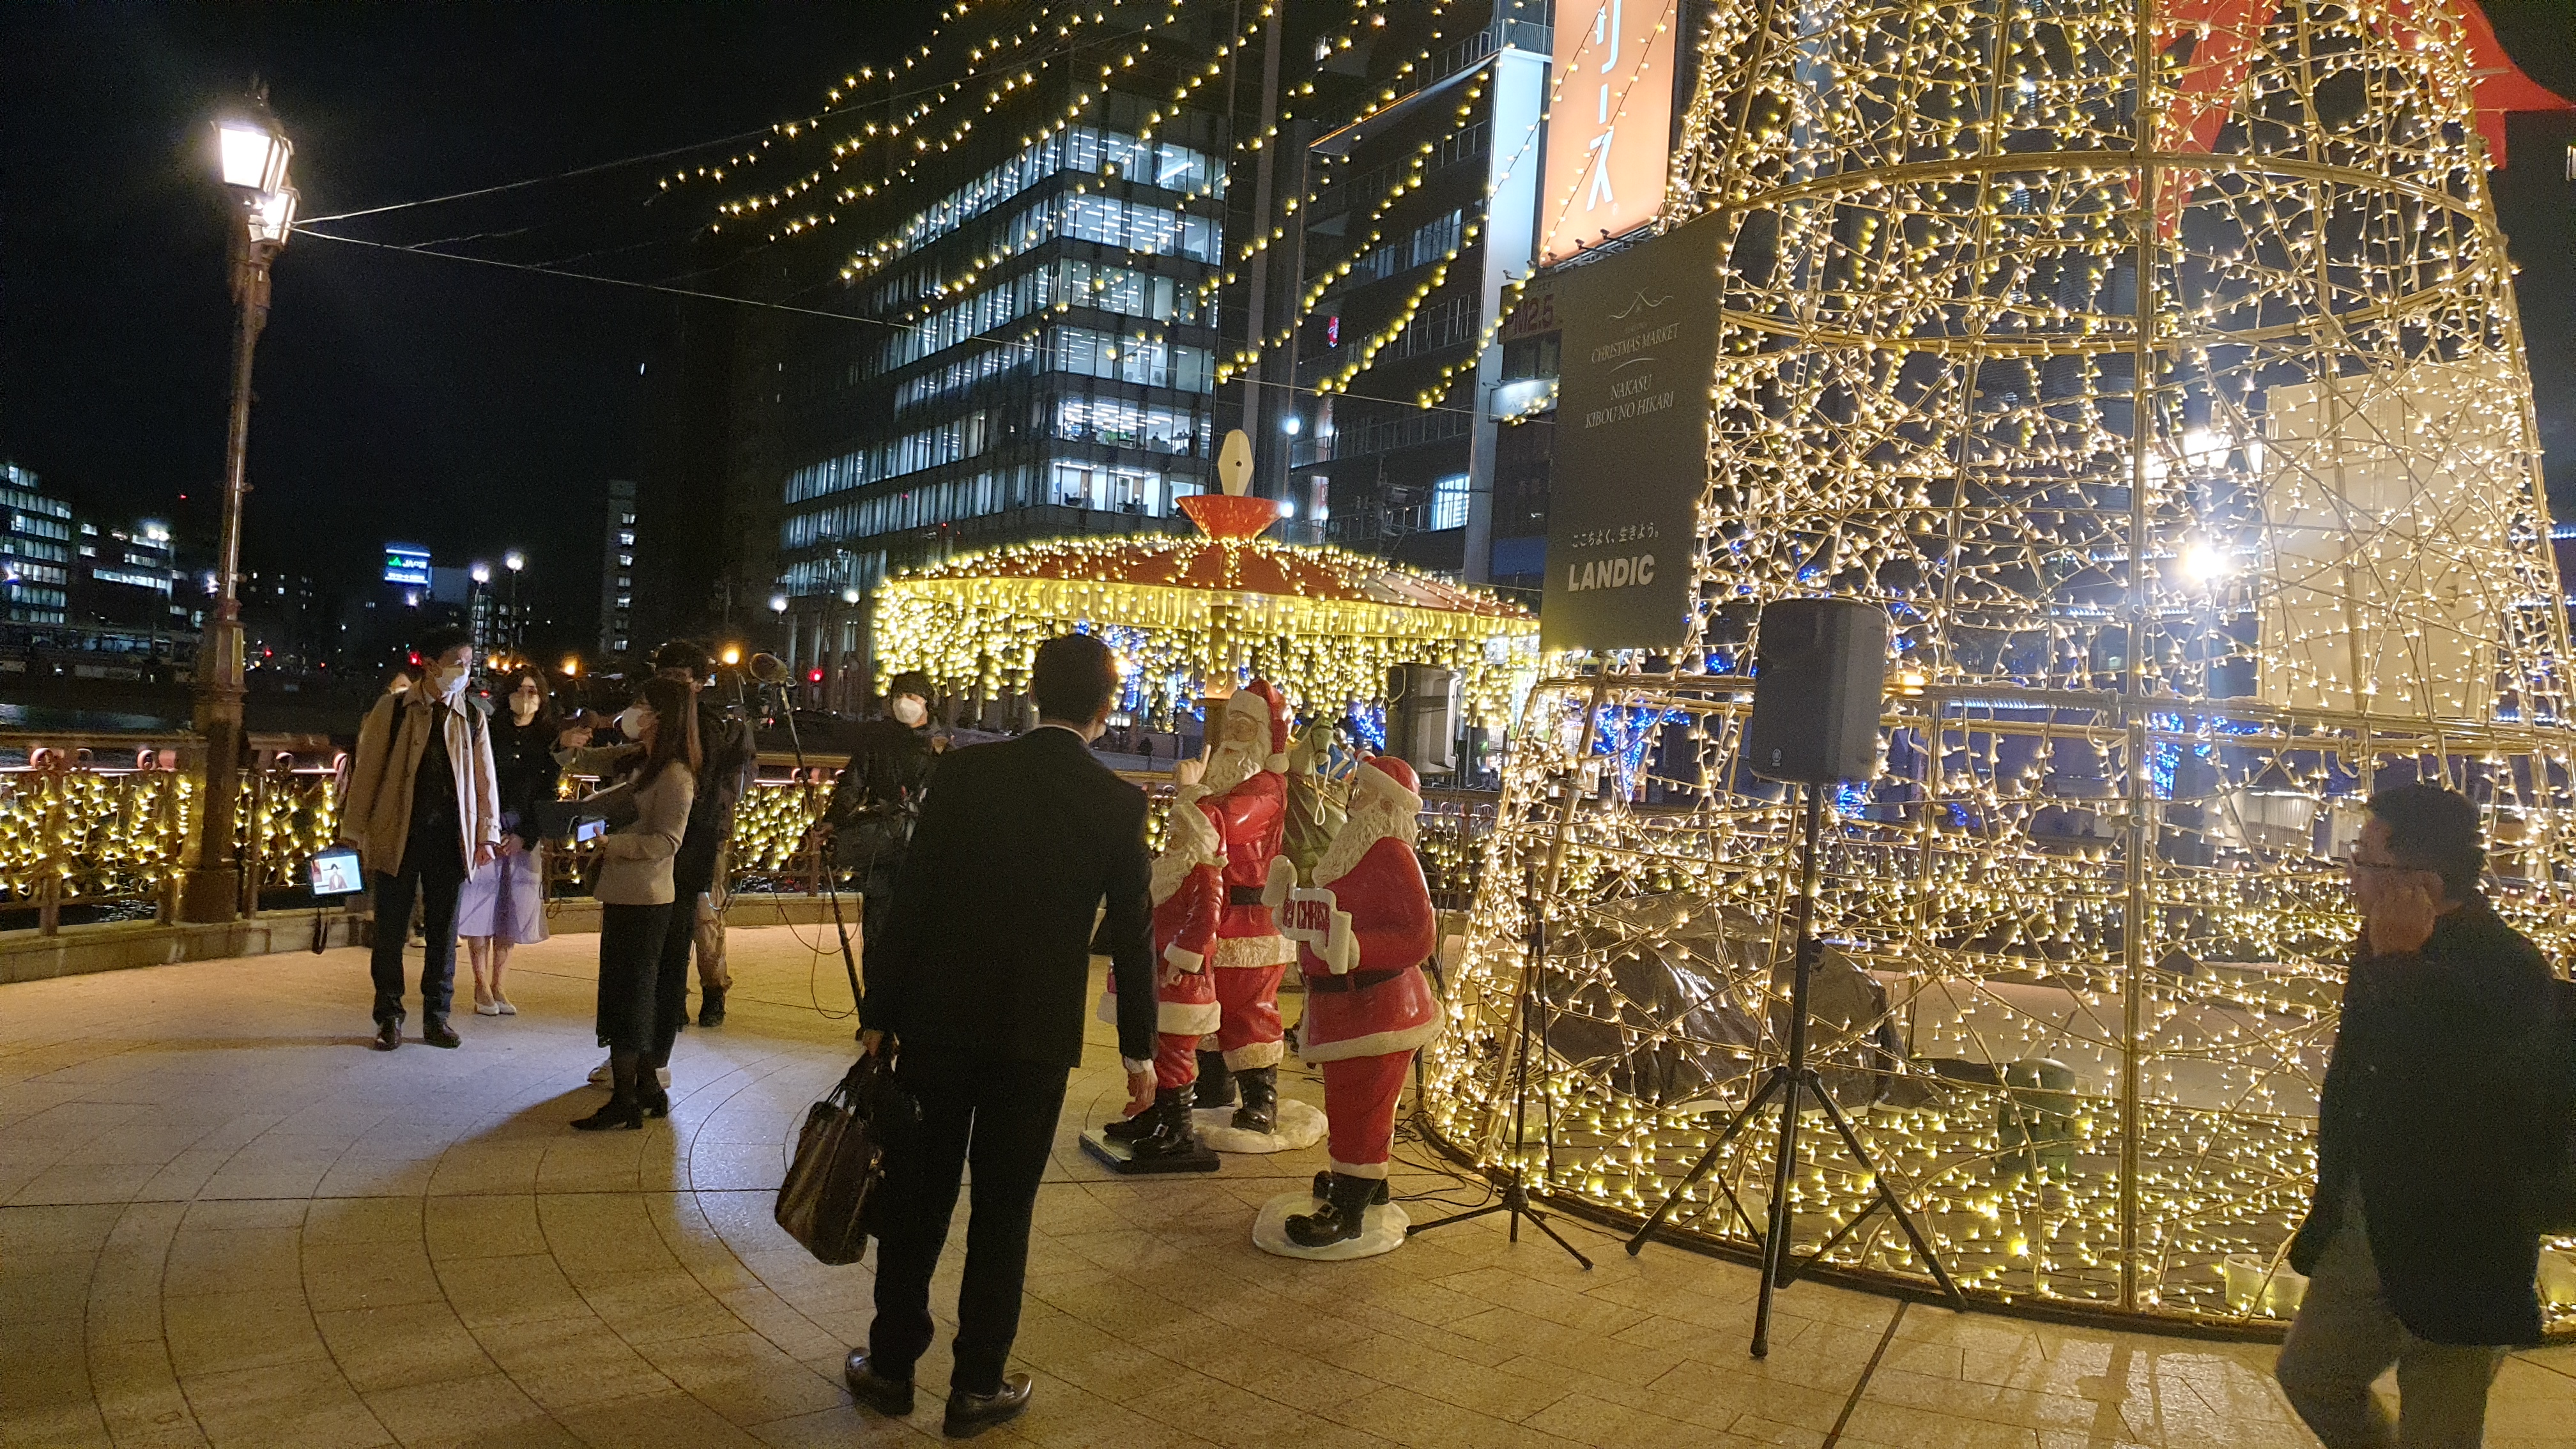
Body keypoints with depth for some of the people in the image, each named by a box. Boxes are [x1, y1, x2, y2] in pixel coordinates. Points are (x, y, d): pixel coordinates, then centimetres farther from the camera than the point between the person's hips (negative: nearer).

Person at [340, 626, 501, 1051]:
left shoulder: (472, 715, 6)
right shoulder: (393, 708, -1)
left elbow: (484, 777, 7)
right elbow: (367, 770, 1)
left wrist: (487, 835, 3)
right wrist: (355, 831, 0)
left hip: (450, 839, 2)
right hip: (397, 836, -1)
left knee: (443, 932, 8)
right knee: (390, 931, 5)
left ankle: (436, 1017, 19)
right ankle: (389, 1017, 17)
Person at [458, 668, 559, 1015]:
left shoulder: (549, 739, 5)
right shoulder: (489, 732, 2)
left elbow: (547, 794, 3)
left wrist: (525, 836, -7)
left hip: (526, 835, 1)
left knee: (511, 908, 4)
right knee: (481, 902, -2)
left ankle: (497, 985, 13)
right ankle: (481, 987, 6)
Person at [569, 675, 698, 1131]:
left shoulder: (675, 774, -15)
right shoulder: (638, 764, 14)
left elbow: (665, 841, -21)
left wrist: (609, 843, -24)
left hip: (644, 900, -10)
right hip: (623, 895, 10)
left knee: (627, 996, -4)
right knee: (631, 995, 15)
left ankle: (624, 1102, 3)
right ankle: (646, 1089, 24)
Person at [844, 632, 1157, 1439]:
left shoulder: (967, 771, -6)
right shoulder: (1120, 803, -6)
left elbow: (911, 897, -6)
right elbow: (1131, 936, -3)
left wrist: (879, 1012, 1)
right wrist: (1139, 1049, 7)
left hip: (937, 1018, 1)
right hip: (1039, 1035, 0)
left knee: (917, 1198, 13)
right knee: (1003, 1211, 10)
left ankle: (891, 1365, 26)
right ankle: (978, 1386, 19)